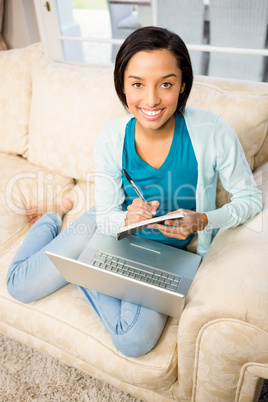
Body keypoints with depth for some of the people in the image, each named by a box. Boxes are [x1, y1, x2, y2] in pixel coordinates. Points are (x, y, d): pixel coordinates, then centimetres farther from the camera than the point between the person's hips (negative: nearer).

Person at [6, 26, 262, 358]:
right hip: (118, 228, 1)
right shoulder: (111, 140, -18)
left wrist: (202, 220, -29)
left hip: (170, 249, -1)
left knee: (134, 342, -24)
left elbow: (250, 198, -12)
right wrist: (128, 218, -31)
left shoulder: (211, 131, -24)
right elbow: (106, 217, -8)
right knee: (20, 285, 3)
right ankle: (54, 215, 31)